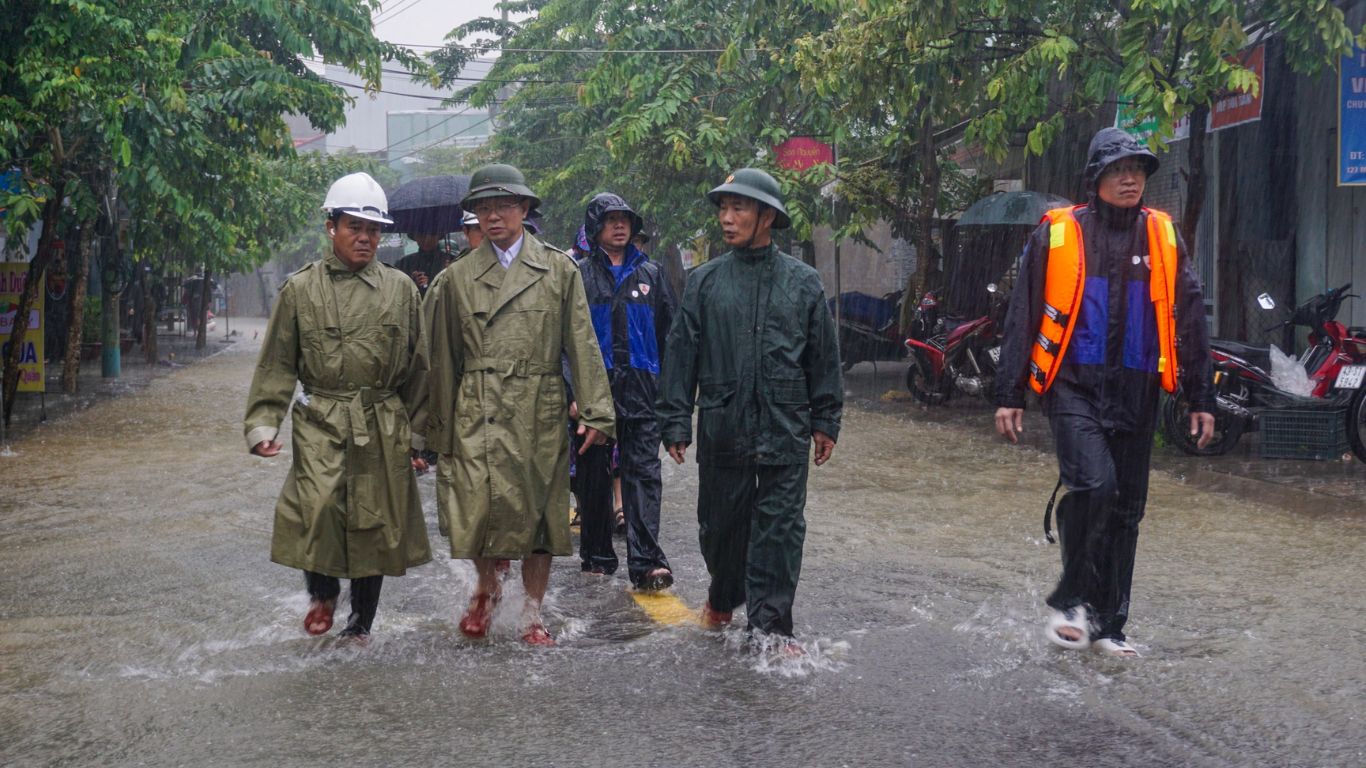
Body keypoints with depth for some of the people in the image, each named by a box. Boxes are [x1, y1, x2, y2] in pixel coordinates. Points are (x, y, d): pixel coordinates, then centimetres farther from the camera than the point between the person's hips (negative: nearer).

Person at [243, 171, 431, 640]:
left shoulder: (401, 289, 9)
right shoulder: (300, 289, 5)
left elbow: (417, 365, 13)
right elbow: (276, 365, 5)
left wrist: (422, 428, 12)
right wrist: (262, 424, -4)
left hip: (383, 426, 2)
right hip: (320, 421, -2)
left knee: (375, 522, 6)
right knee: (318, 504, -20)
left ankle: (361, 624, 24)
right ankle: (322, 592, 10)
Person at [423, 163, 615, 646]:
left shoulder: (559, 270, 6)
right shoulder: (457, 277, 8)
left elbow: (582, 344, 3)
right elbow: (444, 358, 10)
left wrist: (595, 411, -5)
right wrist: (440, 429, 8)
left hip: (540, 415, 0)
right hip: (477, 415, 0)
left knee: (537, 514, 6)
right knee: (477, 512, -6)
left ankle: (532, 615, 21)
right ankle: (487, 589, 25)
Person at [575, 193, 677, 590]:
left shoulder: (650, 273, 13)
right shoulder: (579, 275, 5)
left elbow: (669, 332, 14)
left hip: (642, 389, 1)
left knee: (643, 472, -7)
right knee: (595, 474, 7)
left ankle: (646, 561, -11)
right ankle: (597, 555, 20)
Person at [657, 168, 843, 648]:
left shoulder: (803, 283, 5)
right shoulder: (706, 281, 4)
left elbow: (823, 357, 9)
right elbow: (681, 354, 4)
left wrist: (825, 421, 7)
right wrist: (676, 422, 0)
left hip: (785, 431, -1)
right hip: (722, 428, 1)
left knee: (780, 529, -1)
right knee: (721, 523, 12)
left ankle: (771, 626, 6)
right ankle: (723, 598, 37)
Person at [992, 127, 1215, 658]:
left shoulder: (1163, 237, 8)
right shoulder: (1057, 234, -1)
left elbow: (1190, 320, 12)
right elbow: (1022, 317, 1)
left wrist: (1202, 398, 8)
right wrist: (1008, 395, -2)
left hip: (1136, 392, 4)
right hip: (1074, 385, -4)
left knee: (1126, 509, 8)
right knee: (1095, 485, -23)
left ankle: (1106, 624, 21)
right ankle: (1071, 599, -3)